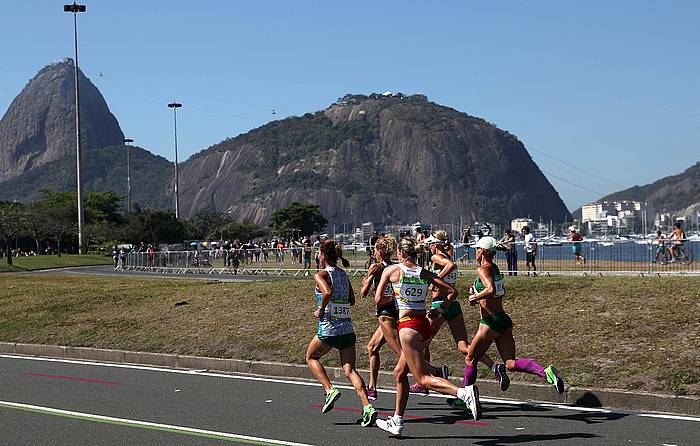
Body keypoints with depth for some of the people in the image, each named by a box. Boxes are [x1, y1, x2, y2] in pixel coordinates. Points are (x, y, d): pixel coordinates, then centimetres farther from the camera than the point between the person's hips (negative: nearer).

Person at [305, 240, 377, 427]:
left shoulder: (321, 275, -7)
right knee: (350, 369, 3)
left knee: (311, 357, 21)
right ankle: (367, 407, -14)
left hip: (329, 328, -5)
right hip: (347, 328, 5)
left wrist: (321, 309, -12)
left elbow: (327, 292, -26)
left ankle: (330, 390, 2)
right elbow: (352, 301, 17)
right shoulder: (344, 274, 12)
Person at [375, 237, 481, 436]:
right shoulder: (425, 273, 6)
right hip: (424, 325, 7)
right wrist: (439, 310, 12)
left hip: (408, 326, -7)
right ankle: (397, 422, 26)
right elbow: (453, 291, 1)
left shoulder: (391, 270, -5)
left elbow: (378, 299, -4)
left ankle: (464, 392, -31)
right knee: (399, 373, 20)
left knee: (423, 378, -8)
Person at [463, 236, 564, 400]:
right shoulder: (495, 268, 15)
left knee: (470, 360, 10)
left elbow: (491, 290, -30)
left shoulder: (483, 269, -11)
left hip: (490, 322, -8)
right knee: (510, 363, -1)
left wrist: (475, 297, -14)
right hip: (504, 320, 8)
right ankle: (545, 372, -22)